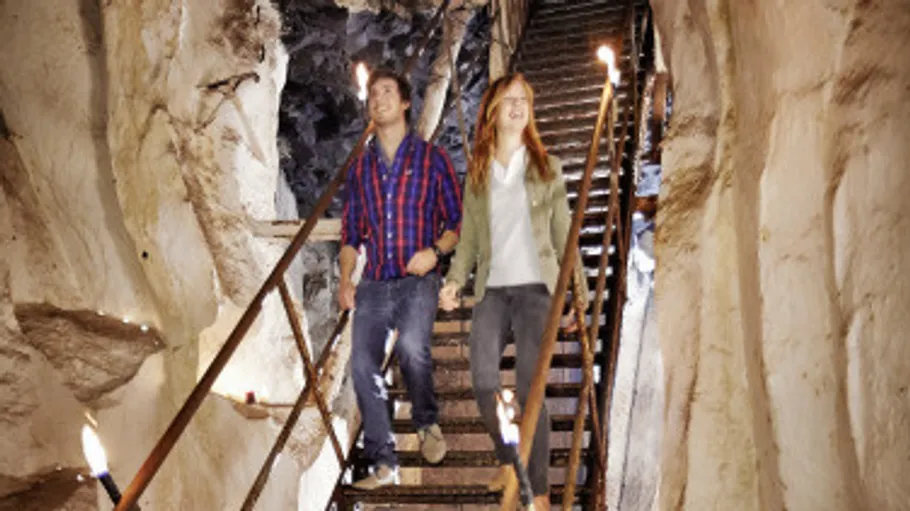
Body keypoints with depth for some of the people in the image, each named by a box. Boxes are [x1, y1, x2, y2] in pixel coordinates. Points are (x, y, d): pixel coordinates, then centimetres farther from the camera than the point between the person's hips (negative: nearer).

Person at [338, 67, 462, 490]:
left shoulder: (431, 158, 5)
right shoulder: (360, 167, 15)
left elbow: (458, 220, 5)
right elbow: (351, 232, 16)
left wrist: (435, 250, -14)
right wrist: (345, 280, 3)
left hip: (418, 281, -4)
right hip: (374, 284, 4)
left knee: (411, 346, -29)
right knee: (363, 364, -8)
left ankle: (427, 423, 0)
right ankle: (383, 464, 5)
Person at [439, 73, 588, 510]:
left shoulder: (547, 168, 8)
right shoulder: (476, 173, 12)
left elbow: (563, 235, 7)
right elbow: (469, 238, 11)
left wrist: (581, 290, 2)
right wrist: (454, 281, -4)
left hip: (536, 287, -2)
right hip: (492, 289, 3)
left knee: (529, 388, -12)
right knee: (483, 380, -7)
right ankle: (507, 458, 20)